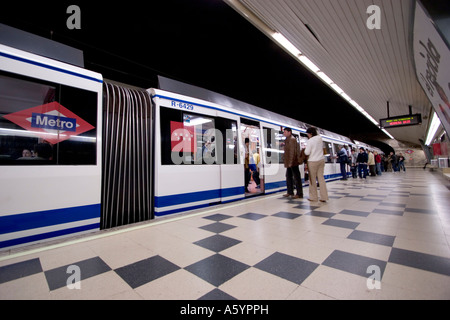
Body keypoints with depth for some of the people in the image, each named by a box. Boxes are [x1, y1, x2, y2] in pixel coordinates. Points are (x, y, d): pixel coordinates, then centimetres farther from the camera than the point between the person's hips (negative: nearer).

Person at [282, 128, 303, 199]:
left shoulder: (292, 139, -12)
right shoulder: (288, 139, 18)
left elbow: (292, 151, -19)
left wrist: (291, 162, -23)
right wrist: (287, 162, 17)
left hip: (293, 162, -10)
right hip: (289, 162, 10)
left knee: (296, 177, -4)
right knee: (288, 176, 14)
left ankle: (299, 194, 2)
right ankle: (290, 192, 24)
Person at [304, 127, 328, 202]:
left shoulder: (310, 141, -12)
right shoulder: (320, 139, 8)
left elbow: (307, 152, -13)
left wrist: (305, 149, 6)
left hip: (313, 161, -6)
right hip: (321, 160, 7)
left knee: (312, 179, 2)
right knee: (321, 177, 6)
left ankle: (314, 197, 8)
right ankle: (324, 197, 5)